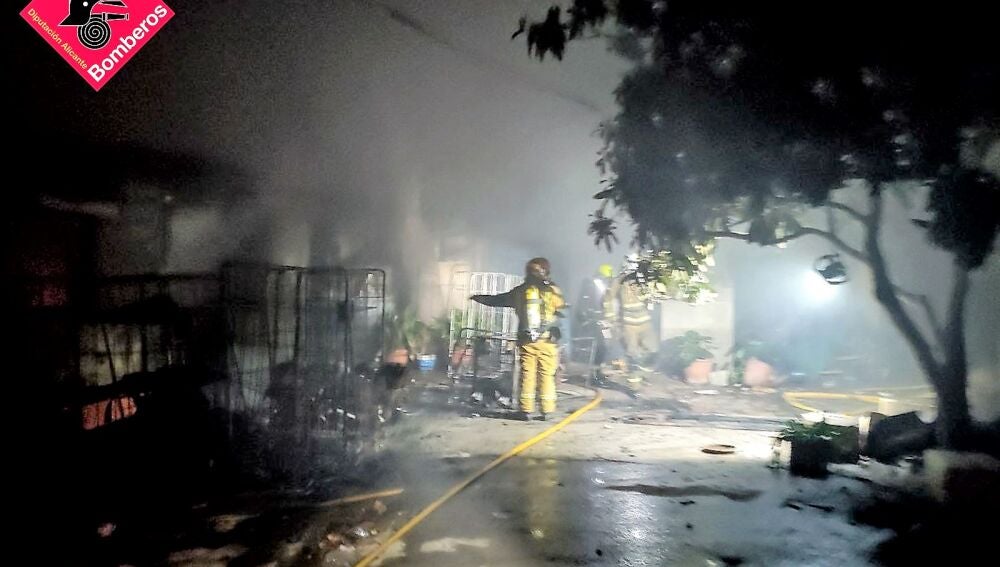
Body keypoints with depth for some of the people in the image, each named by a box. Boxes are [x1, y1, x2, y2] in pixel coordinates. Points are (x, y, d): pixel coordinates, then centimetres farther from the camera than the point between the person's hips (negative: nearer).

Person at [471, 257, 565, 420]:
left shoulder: (520, 291, 4)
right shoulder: (553, 290, -1)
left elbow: (497, 300, 13)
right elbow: (561, 310, 4)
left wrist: (478, 298, 27)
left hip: (526, 340, 1)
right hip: (548, 340, -1)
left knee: (527, 374, 7)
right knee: (547, 375, 4)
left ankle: (526, 409, 7)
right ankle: (547, 410, 4)